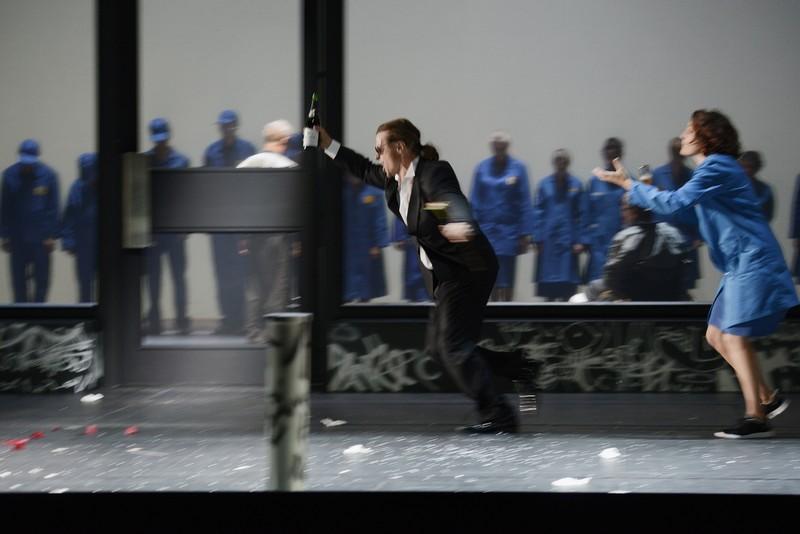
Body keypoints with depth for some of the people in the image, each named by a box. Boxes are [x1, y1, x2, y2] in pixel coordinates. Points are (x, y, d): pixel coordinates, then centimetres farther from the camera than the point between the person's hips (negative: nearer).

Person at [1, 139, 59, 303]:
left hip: (41, 239, -1)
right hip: (17, 238, 1)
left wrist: (51, 235, -4)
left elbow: (53, 208, 0)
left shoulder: (48, 175, -3)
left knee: (41, 278, 0)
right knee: (18, 278, 5)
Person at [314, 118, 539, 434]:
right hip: (443, 274, 10)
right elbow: (365, 170, 28)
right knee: (440, 346, 10)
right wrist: (328, 145, 24)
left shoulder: (433, 173, -20)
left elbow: (452, 198, -41)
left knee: (453, 345, -14)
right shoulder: (395, 178, 7)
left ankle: (498, 416, -9)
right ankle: (520, 368, 17)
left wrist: (459, 223, -63)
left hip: (466, 270, -10)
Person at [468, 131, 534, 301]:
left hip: (509, 230, -2)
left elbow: (525, 203, -3)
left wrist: (525, 233, -7)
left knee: (507, 280, -2)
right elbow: (474, 201, 6)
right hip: (487, 228, 2)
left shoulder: (518, 168, -2)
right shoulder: (482, 168, 4)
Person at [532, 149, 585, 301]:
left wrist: (579, 241, -5)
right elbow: (538, 213, 3)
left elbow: (580, 215, 1)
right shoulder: (544, 184, 2)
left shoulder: (576, 185, 1)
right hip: (548, 239, 1)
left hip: (568, 238, -1)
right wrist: (537, 239, -3)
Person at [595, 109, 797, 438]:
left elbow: (674, 203, -22)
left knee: (734, 336, -12)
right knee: (717, 336, 11)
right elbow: (682, 206, 22)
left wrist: (628, 184, -15)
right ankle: (767, 398, 18)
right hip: (739, 266, 10)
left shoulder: (717, 168, -16)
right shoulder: (713, 169, 17)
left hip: (752, 264, -10)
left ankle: (756, 418, -11)